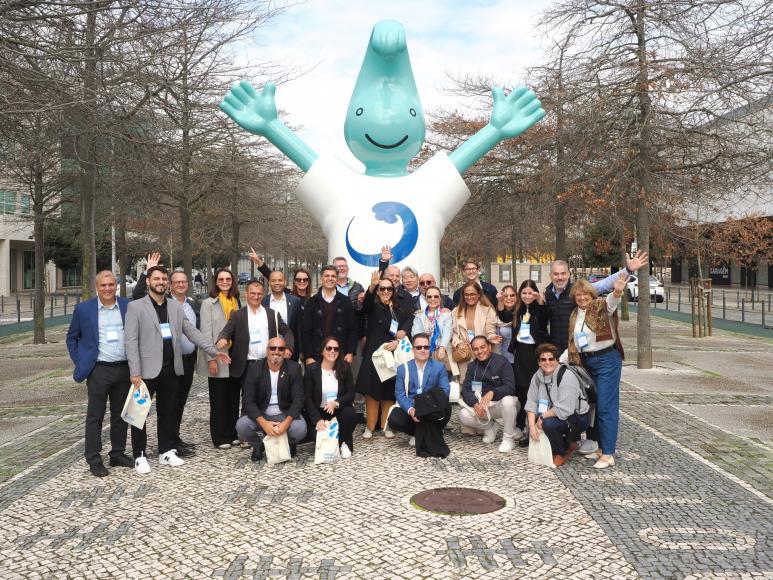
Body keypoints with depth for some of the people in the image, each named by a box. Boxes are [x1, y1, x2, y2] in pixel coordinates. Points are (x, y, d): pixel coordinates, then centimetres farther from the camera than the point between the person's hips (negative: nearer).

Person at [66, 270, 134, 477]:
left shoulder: (128, 306, 3)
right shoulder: (83, 309, -1)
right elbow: (72, 337, 9)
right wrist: (80, 363, 1)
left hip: (124, 369, 3)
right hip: (99, 370, -2)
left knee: (121, 414, 11)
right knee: (95, 416, 3)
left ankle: (118, 454, 23)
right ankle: (94, 460, 10)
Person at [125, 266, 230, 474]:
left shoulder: (176, 306, 10)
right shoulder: (136, 307, -4)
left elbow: (192, 331, 11)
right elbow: (131, 341, -9)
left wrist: (214, 351, 3)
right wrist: (135, 372, -16)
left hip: (171, 369, 5)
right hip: (147, 369, -4)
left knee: (168, 411, 12)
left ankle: (167, 451, 23)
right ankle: (140, 455, 14)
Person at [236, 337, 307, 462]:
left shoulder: (294, 368, -6)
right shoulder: (254, 369, -6)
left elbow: (298, 399, -11)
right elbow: (248, 400, -12)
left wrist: (287, 422, -27)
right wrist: (263, 423, -27)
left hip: (285, 414, -1)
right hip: (260, 415, 1)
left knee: (300, 429, -30)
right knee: (241, 426, -27)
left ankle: (289, 443, 9)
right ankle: (258, 445, 7)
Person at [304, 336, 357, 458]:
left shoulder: (345, 368, -1)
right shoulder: (311, 369, -7)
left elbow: (351, 394, -3)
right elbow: (307, 398, -8)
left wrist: (336, 403, -24)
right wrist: (317, 419, -22)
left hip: (339, 410, 1)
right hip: (319, 412, -1)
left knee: (350, 415, -31)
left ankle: (345, 443, -4)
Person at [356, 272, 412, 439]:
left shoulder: (399, 309, 12)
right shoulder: (372, 306, 1)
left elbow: (406, 330, 6)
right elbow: (367, 300, -22)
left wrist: (398, 341, -14)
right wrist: (372, 286, -43)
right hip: (374, 353, -3)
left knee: (389, 391, 6)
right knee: (372, 390, -5)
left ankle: (386, 425, 16)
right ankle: (370, 426, 4)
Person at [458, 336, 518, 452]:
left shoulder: (502, 362, -13)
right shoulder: (472, 366, 3)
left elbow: (510, 387, -23)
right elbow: (465, 390, -3)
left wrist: (492, 393, -41)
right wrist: (475, 403, -23)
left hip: (501, 403, -4)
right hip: (481, 405, 4)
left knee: (508, 401, -39)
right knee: (463, 415, -22)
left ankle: (509, 438, -15)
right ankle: (490, 427, 9)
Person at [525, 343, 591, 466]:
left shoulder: (567, 377, -25)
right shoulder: (537, 376, -4)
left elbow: (564, 409, -31)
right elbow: (531, 402, -7)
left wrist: (542, 416, -22)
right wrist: (532, 426, -18)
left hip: (578, 418, -8)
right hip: (555, 414, 8)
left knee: (548, 423, -29)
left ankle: (561, 454, -1)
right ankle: (568, 445, 16)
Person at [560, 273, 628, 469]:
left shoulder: (600, 307, -7)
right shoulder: (575, 315, 14)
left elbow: (611, 302, -31)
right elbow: (573, 343, 20)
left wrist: (617, 292, -52)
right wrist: (561, 360, 17)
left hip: (607, 360, -7)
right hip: (587, 362, 7)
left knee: (606, 406, -7)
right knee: (594, 405, 12)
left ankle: (608, 454, -3)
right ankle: (601, 447, 22)